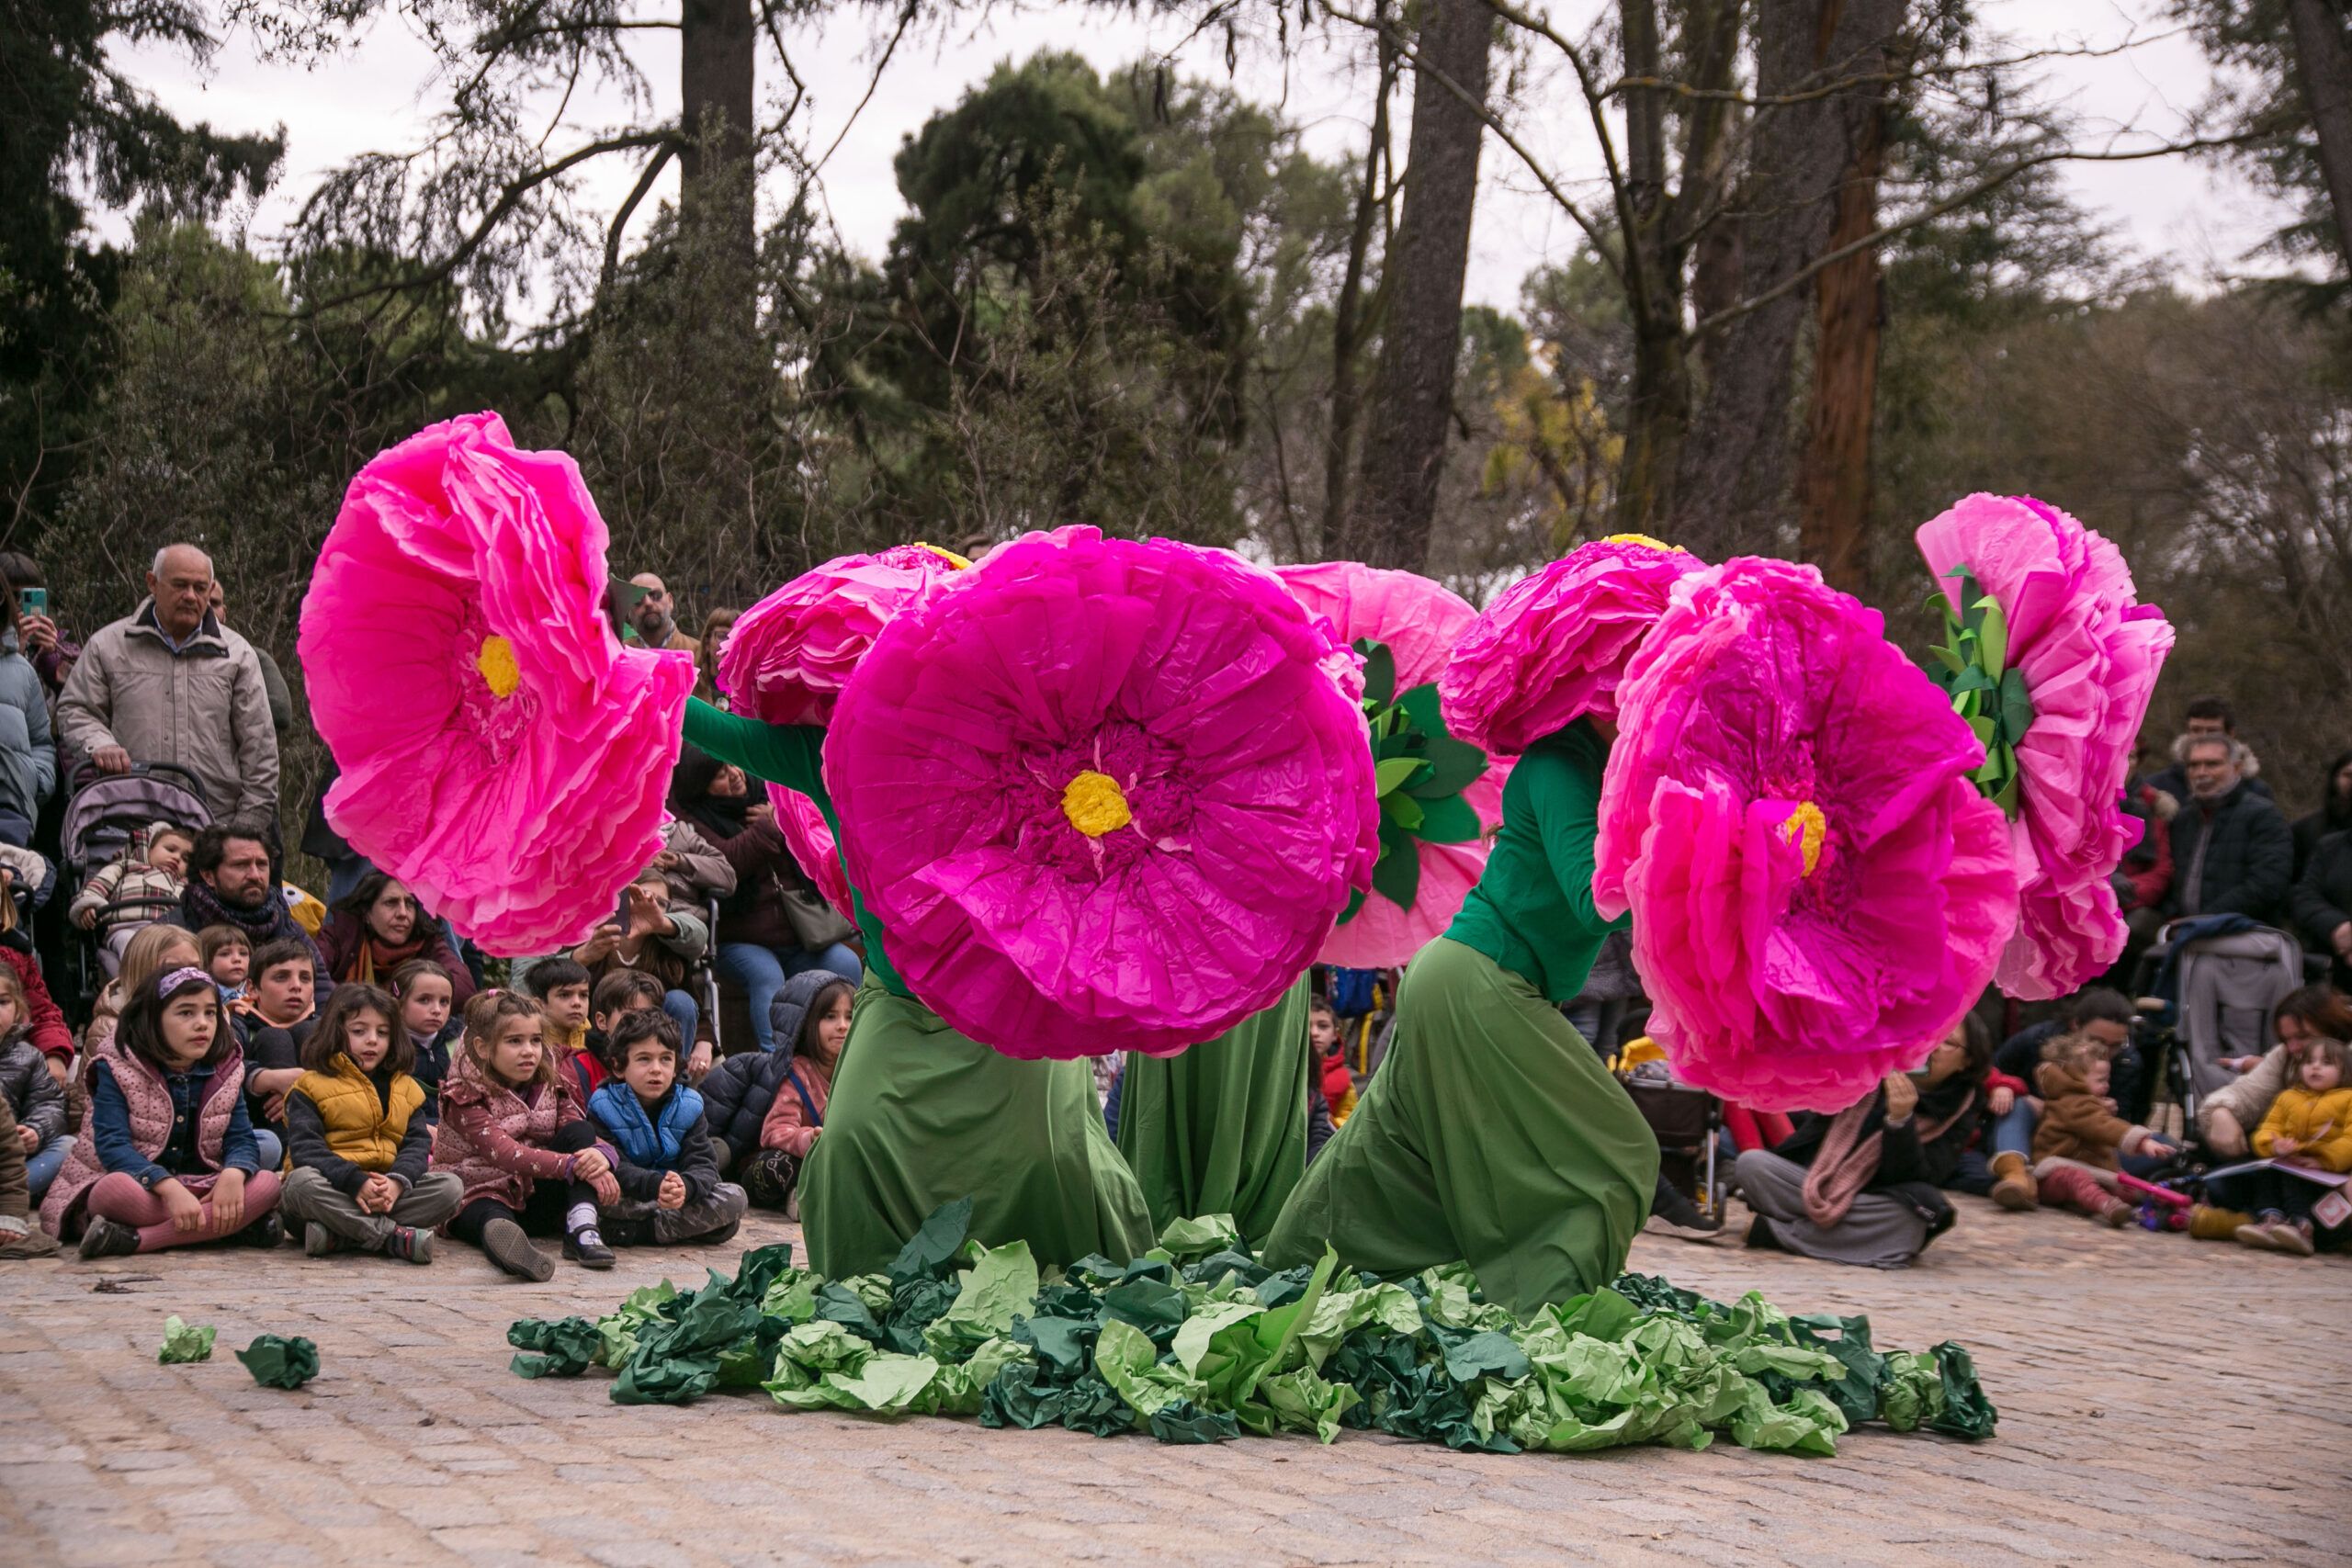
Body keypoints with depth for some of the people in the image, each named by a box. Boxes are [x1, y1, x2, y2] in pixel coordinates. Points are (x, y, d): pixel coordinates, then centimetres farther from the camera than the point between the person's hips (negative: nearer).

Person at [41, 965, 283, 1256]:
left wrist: (233, 1173, -26)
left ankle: (134, 1239, -31)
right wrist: (167, 1186, -35)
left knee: (267, 1183, -25)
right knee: (115, 1187, -38)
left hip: (201, 1191, 5)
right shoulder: (117, 1070, -6)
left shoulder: (225, 1072, 7)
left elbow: (241, 1140, 1)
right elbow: (112, 1145, -18)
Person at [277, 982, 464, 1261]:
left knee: (451, 1186, -19)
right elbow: (306, 1148, -10)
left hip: (388, 1189, 4)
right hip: (334, 1190, -4)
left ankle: (339, 1237, -30)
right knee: (302, 1182, -36)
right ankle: (392, 1236, -36)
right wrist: (355, 1182, -26)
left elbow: (417, 1143, 6)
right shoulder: (311, 1086, 4)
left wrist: (397, 1182, -17)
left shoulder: (405, 1088, 18)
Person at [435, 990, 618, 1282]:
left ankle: (583, 1229, -33)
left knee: (579, 1131, -14)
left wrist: (601, 1156, -31)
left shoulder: (551, 1087, 8)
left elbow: (580, 1141, -4)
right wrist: (572, 1166, -38)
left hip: (535, 1198, 6)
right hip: (479, 1195, -6)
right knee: (494, 1220, -42)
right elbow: (504, 1152, -27)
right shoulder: (464, 1097, -11)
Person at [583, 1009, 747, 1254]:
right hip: (628, 1201, -3)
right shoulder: (604, 1107, -9)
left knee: (735, 1197, -20)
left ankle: (630, 1231, -24)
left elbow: (703, 1165, -11)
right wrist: (656, 1186, -42)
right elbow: (615, 1169, -22)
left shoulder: (688, 1107, 0)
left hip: (680, 1198, 3)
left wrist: (685, 1187, -36)